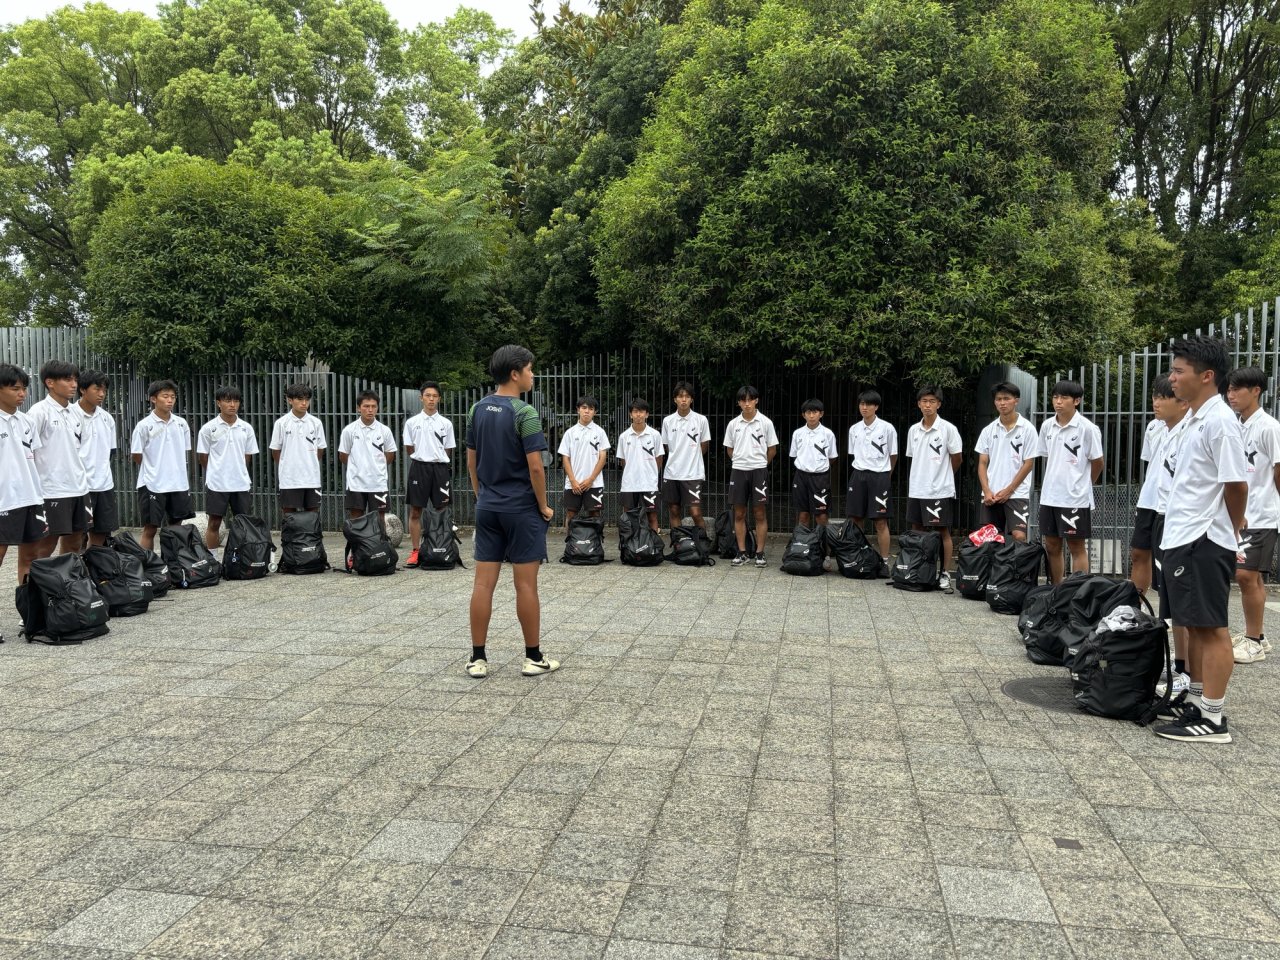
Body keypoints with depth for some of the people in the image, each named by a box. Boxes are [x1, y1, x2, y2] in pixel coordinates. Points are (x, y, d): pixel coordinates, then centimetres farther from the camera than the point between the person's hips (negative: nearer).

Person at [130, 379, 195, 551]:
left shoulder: (181, 423, 5)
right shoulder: (144, 425, -8)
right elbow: (136, 456, -2)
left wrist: (174, 470, 10)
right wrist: (155, 470, 5)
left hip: (179, 484, 4)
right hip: (153, 485, -4)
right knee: (150, 529, 1)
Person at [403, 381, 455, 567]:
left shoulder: (446, 423, 6)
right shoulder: (412, 422, 5)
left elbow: (448, 451, 10)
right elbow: (409, 449, 7)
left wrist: (437, 458, 5)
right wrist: (422, 456, 3)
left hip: (440, 468, 0)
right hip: (419, 467, 0)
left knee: (442, 510, 2)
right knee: (415, 511, 1)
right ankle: (415, 551, 8)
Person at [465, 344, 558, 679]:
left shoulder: (478, 409, 7)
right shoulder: (524, 413, -14)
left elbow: (471, 460, 11)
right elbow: (535, 467, -16)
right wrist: (544, 505, -5)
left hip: (487, 508, 6)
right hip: (521, 509, -6)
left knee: (483, 583, 6)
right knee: (526, 585, 2)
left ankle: (478, 659, 11)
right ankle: (534, 658, 12)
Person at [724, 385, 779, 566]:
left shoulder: (765, 422, -3)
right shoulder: (733, 424, 3)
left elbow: (772, 450, 4)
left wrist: (759, 463, 10)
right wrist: (741, 461, 10)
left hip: (759, 471, -2)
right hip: (738, 471, 2)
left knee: (760, 514, 1)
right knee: (739, 514, 5)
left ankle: (760, 553, 8)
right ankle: (742, 552, 13)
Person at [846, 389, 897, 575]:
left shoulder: (887, 428, -4)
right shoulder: (854, 429, 8)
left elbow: (893, 456, 4)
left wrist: (885, 476, 10)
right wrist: (860, 473, 9)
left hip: (879, 476, -4)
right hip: (858, 475, 4)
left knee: (881, 522, -4)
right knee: (854, 519, 5)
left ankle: (884, 562, 1)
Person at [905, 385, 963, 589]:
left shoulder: (948, 429, -7)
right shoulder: (913, 430, 7)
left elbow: (956, 459, 1)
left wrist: (942, 477, 11)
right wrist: (919, 479, 9)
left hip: (940, 490, -5)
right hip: (916, 490, 5)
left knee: (943, 532, 1)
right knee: (917, 530, 10)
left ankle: (945, 573, 9)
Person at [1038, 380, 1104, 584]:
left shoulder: (1088, 428, -10)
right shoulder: (1047, 426, 6)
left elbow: (1097, 462, -2)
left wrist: (1082, 486, 8)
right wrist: (1052, 484, 13)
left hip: (1076, 499, -5)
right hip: (1049, 497, 6)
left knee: (1077, 547, 2)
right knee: (1052, 546, 11)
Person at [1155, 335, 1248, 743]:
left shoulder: (1219, 421, -16)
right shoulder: (1196, 419, 14)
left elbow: (1237, 484, -17)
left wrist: (1226, 533, -3)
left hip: (1204, 543, -9)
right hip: (1183, 540, 9)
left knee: (1211, 628, -3)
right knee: (1194, 625, 15)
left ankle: (1212, 719, 4)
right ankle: (1196, 700, 26)